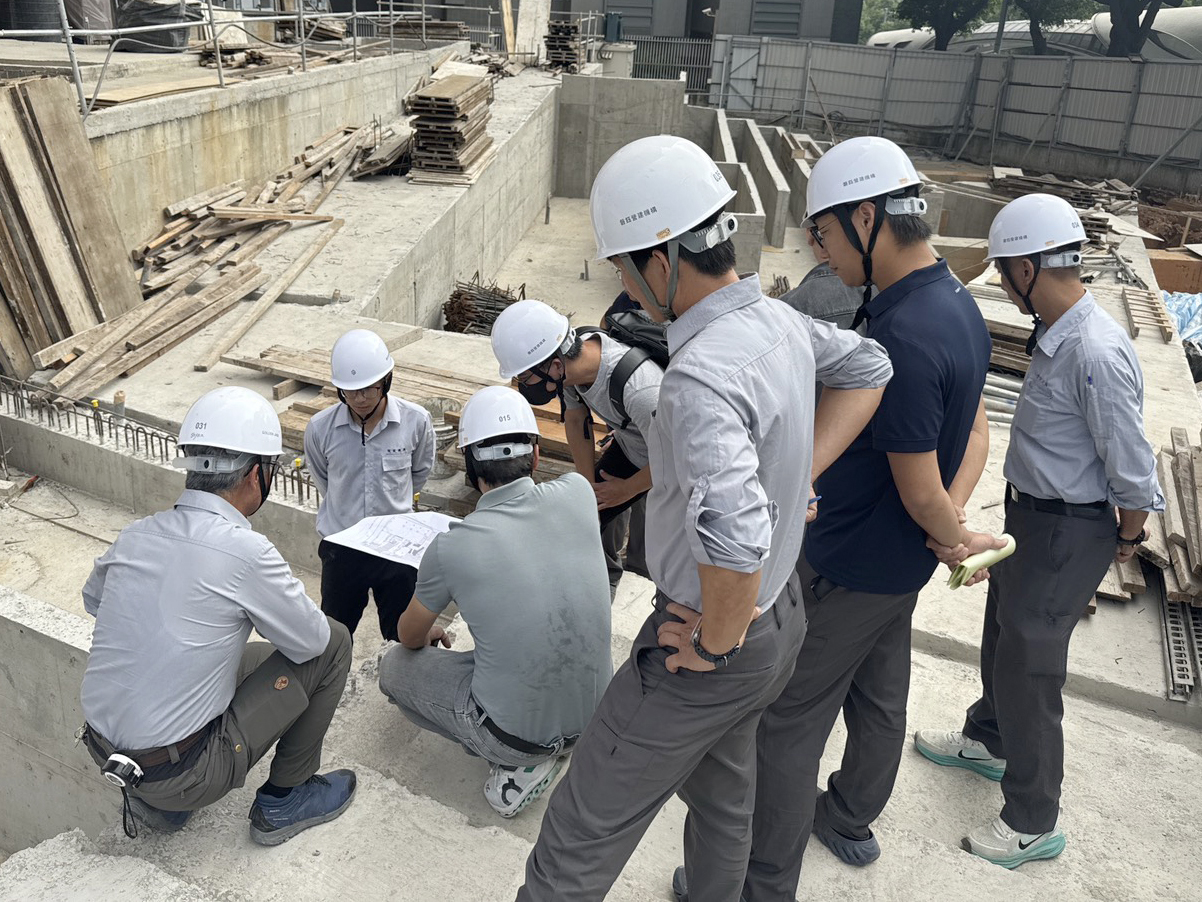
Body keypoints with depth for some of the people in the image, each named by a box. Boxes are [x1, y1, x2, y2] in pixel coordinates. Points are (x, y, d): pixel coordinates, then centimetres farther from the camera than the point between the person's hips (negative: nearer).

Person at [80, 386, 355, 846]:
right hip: (182, 776, -7)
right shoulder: (245, 550, -24)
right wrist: (273, 611, 10)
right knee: (332, 642, -1)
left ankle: (156, 800, 21)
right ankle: (283, 801, 13)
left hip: (105, 752, 7)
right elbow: (310, 640, -10)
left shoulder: (136, 534, -3)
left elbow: (93, 598, 20)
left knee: (255, 654, 27)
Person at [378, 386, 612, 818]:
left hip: (511, 730, -4)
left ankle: (519, 762, 9)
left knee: (394, 665, 17)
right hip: (597, 714, 5)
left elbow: (410, 637, 6)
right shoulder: (577, 493, -12)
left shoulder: (450, 548, -17)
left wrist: (429, 634, 27)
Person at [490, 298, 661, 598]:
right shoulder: (573, 357, -18)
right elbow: (576, 420, 2)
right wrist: (589, 486, 4)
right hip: (629, 447, 7)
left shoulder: (638, 387, -42)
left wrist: (626, 489, -10)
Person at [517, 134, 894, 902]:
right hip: (781, 610, 9)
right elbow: (868, 368, 13)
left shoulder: (701, 373, -33)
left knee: (586, 827, 10)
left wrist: (712, 643, -23)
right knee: (721, 786, 33)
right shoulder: (780, 320, -5)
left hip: (722, 642, -9)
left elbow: (733, 537, -43)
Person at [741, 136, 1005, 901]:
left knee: (790, 722, 6)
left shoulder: (901, 337, -31)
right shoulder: (957, 303, 1)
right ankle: (851, 819, 48)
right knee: (879, 696, 25)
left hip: (850, 566, -9)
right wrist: (955, 527, -6)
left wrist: (959, 541, -3)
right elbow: (975, 436, 7)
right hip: (899, 560, 9)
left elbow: (921, 492, -23)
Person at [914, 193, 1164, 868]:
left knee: (1028, 665, 4)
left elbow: (1132, 471, -23)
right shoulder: (1057, 335, 1)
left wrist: (1127, 541, -6)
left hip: (1068, 534, -10)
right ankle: (988, 740, 52)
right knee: (1003, 634, 26)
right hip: (1031, 514, 10)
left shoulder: (1097, 354, -29)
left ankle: (1035, 822, 26)